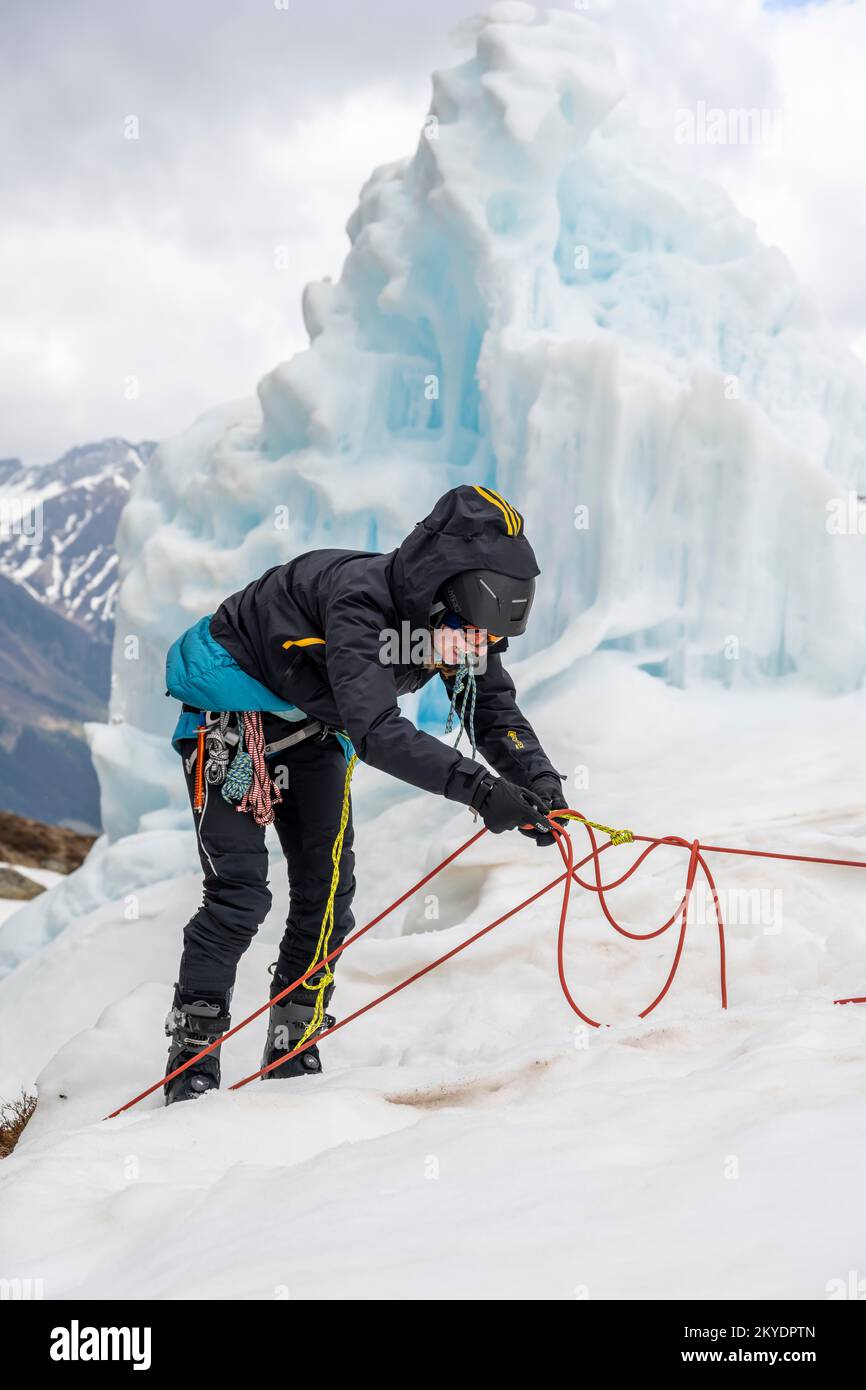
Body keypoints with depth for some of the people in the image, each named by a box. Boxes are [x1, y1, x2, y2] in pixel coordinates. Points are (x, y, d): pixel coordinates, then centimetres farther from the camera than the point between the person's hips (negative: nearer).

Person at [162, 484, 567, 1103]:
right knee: (241, 892, -14)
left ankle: (294, 1053, 13)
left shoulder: (459, 619, -16)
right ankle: (193, 1061, -4)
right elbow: (375, 731, -50)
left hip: (312, 723, 7)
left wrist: (538, 780, -35)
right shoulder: (359, 599, -40)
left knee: (329, 889, 1)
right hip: (232, 700, -7)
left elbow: (495, 713, -14)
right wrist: (478, 787, -59)